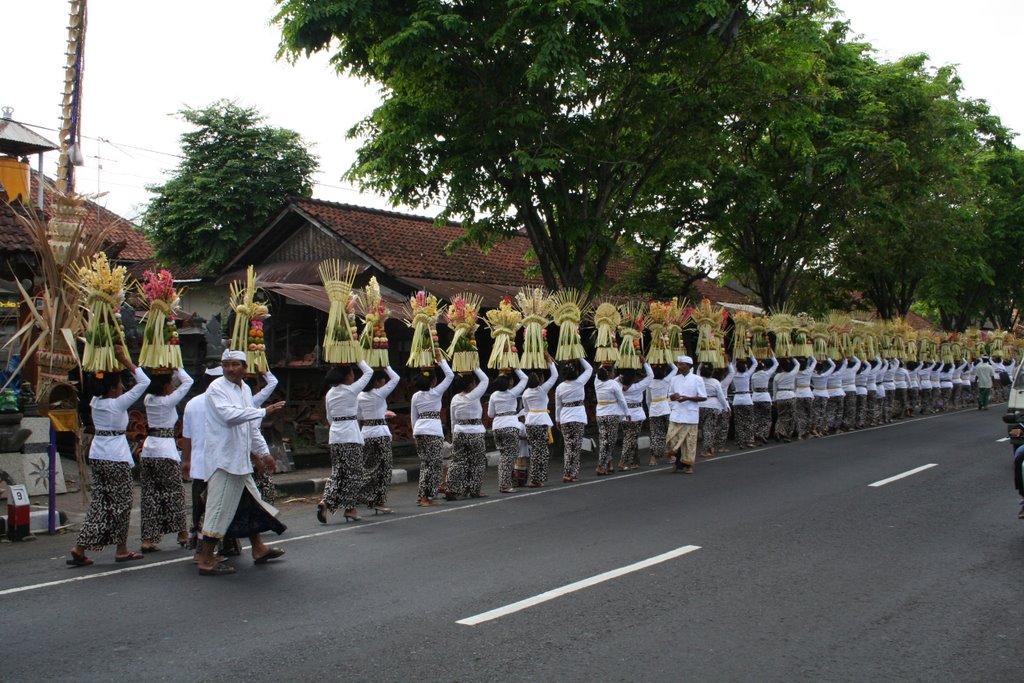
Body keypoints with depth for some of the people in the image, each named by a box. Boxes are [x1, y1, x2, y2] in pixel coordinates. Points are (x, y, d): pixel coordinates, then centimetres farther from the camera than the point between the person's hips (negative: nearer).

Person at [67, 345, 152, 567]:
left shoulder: (95, 401, 4)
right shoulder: (119, 403, -14)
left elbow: (103, 383, 22)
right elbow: (144, 382, -13)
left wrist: (116, 362, 12)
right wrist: (126, 361, -11)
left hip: (97, 455, 7)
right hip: (116, 456, -7)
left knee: (99, 501, 10)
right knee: (120, 503, 5)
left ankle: (80, 548, 4)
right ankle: (121, 550, 13)